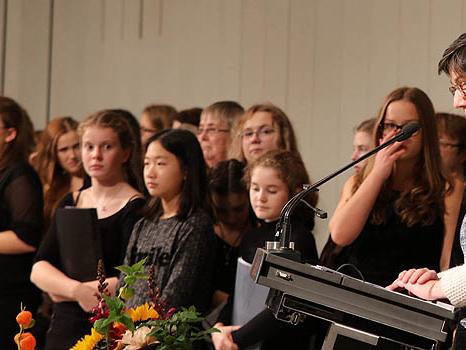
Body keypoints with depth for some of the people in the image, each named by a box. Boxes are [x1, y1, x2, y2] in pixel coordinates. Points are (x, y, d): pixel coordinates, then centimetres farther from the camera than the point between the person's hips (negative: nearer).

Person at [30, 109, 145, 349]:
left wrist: (62, 289, -8)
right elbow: (39, 269, 2)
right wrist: (77, 290, -18)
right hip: (63, 328, 5)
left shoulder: (136, 209, -8)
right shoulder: (70, 203, 11)